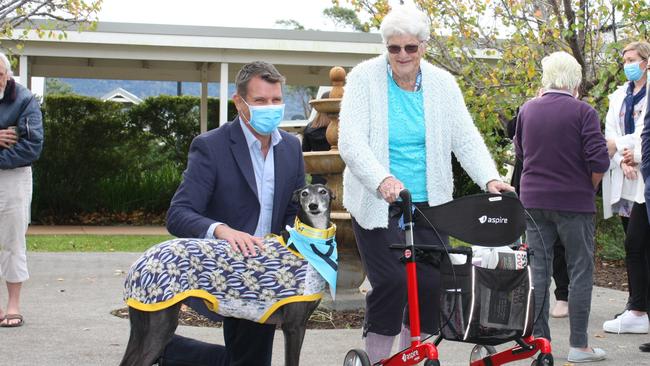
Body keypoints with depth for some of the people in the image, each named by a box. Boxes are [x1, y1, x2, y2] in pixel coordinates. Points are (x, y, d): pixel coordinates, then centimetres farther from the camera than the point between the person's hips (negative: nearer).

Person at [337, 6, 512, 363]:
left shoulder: (442, 83, 4)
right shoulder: (365, 77, -6)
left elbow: (466, 138, 1)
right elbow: (351, 141, -16)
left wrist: (489, 178, -17)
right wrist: (383, 180, -33)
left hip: (428, 202, 4)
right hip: (377, 203, -3)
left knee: (432, 283, -2)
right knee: (391, 281, -15)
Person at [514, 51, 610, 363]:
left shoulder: (526, 110, 3)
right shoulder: (583, 112, -11)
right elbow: (599, 161, -14)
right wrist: (589, 189, 1)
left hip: (533, 200, 4)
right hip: (573, 202, -4)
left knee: (538, 270, 10)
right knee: (580, 272, 4)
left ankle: (538, 338, 13)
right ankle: (578, 345, 6)